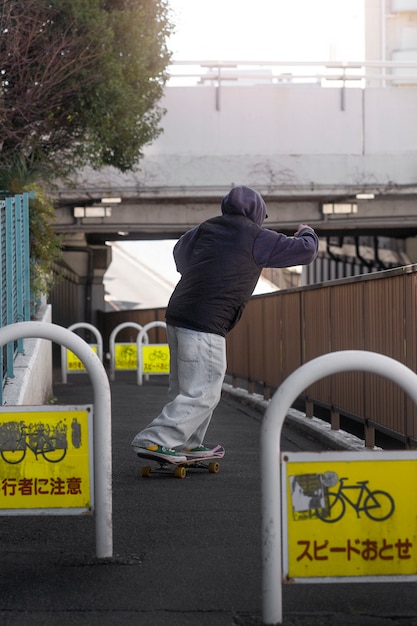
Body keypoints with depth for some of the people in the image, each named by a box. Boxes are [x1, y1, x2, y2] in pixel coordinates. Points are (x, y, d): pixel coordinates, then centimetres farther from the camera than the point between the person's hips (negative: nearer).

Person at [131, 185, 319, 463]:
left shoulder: (206, 229, 16)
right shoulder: (256, 238, -1)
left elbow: (180, 252, 35)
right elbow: (305, 251, 5)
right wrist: (307, 234, 27)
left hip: (177, 315, 8)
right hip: (205, 326, -8)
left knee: (184, 388, 18)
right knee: (202, 393, -6)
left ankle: (187, 444, 24)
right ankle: (154, 440, -15)